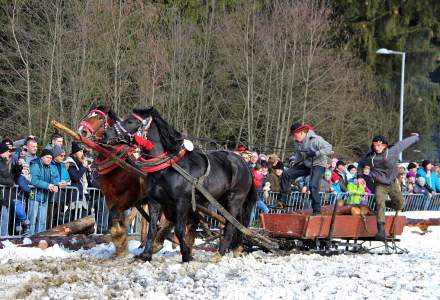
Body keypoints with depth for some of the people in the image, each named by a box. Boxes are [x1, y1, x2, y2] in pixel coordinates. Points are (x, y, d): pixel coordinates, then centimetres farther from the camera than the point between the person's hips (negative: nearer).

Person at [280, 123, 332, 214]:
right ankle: (283, 201, 4)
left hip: (318, 165, -8)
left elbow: (328, 148, -28)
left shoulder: (315, 139, -24)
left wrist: (316, 153, -36)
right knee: (286, 174, -2)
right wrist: (293, 165, 10)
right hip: (305, 164, 8)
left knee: (313, 186, -25)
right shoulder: (299, 142, 0)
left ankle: (317, 211, -13)